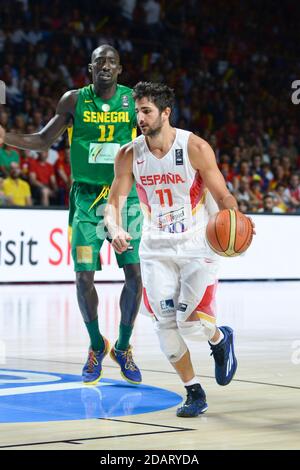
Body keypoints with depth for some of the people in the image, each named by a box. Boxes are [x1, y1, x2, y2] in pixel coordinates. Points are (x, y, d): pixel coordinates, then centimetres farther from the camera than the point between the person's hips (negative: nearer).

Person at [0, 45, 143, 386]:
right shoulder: (74, 101, -1)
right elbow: (43, 141, 6)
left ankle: (123, 347, 14)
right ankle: (97, 346, 19)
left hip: (125, 196, 0)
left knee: (135, 274, -5)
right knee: (83, 276, -3)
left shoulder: (134, 101, -2)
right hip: (87, 198, 0)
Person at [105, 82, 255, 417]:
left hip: (197, 245, -3)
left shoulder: (195, 148, -14)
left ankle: (220, 339, 25)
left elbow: (222, 196, -10)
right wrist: (116, 230, -24)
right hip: (156, 248, 3)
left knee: (190, 321, -13)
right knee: (165, 323, -5)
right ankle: (194, 392, 14)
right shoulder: (129, 155, -5)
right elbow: (114, 202, -2)